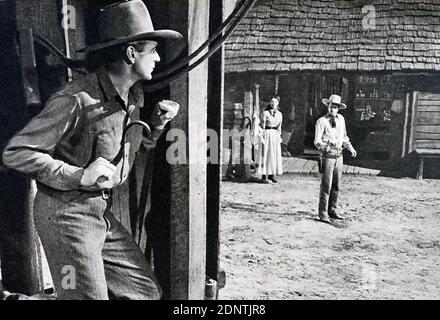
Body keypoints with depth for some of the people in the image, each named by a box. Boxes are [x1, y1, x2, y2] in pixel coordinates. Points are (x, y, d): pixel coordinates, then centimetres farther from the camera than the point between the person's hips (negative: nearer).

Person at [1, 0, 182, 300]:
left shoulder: (135, 95, 4)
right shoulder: (76, 99, -22)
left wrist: (158, 122, -1)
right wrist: (79, 175, -27)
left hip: (102, 213, 8)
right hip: (66, 213, -8)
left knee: (146, 291, 12)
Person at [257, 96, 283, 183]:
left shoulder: (279, 114, 10)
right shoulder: (265, 113, -4)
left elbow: (279, 127, 14)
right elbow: (262, 126, -7)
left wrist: (279, 137, 9)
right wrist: (262, 137, -13)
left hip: (276, 135, 5)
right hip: (267, 134, -5)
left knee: (275, 154, 6)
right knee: (265, 154, -3)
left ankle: (271, 174, 16)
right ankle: (263, 176, 2)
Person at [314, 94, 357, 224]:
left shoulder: (341, 119, 10)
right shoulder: (322, 121, -8)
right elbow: (317, 141, -12)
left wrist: (350, 147, 7)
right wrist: (327, 146, -30)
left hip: (339, 156, 6)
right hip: (328, 156, -6)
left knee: (336, 186, 13)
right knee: (326, 186, -5)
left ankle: (333, 211, 25)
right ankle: (323, 213, 4)